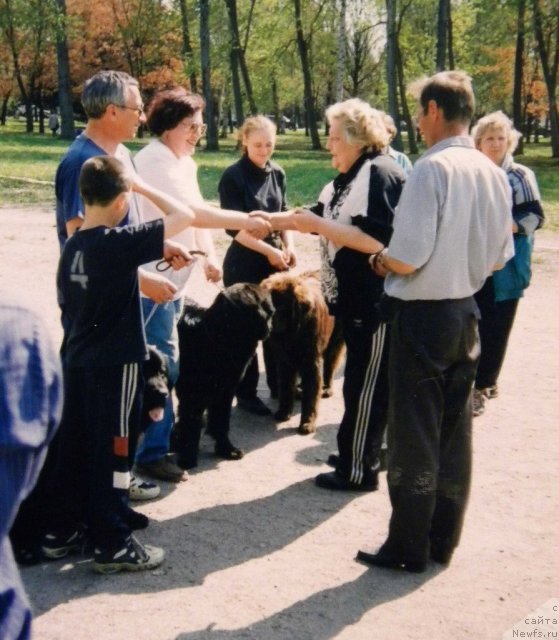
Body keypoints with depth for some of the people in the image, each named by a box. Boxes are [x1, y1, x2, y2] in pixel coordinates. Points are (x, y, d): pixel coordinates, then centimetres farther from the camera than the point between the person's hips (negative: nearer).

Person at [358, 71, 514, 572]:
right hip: (466, 313, 7)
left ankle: (409, 547, 14)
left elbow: (407, 257, -21)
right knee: (456, 430, 14)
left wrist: (380, 261, -1)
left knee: (414, 435, 3)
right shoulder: (493, 173, 4)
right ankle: (443, 540, 26)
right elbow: (499, 256, 10)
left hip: (423, 315, -7)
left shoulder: (432, 168, -18)